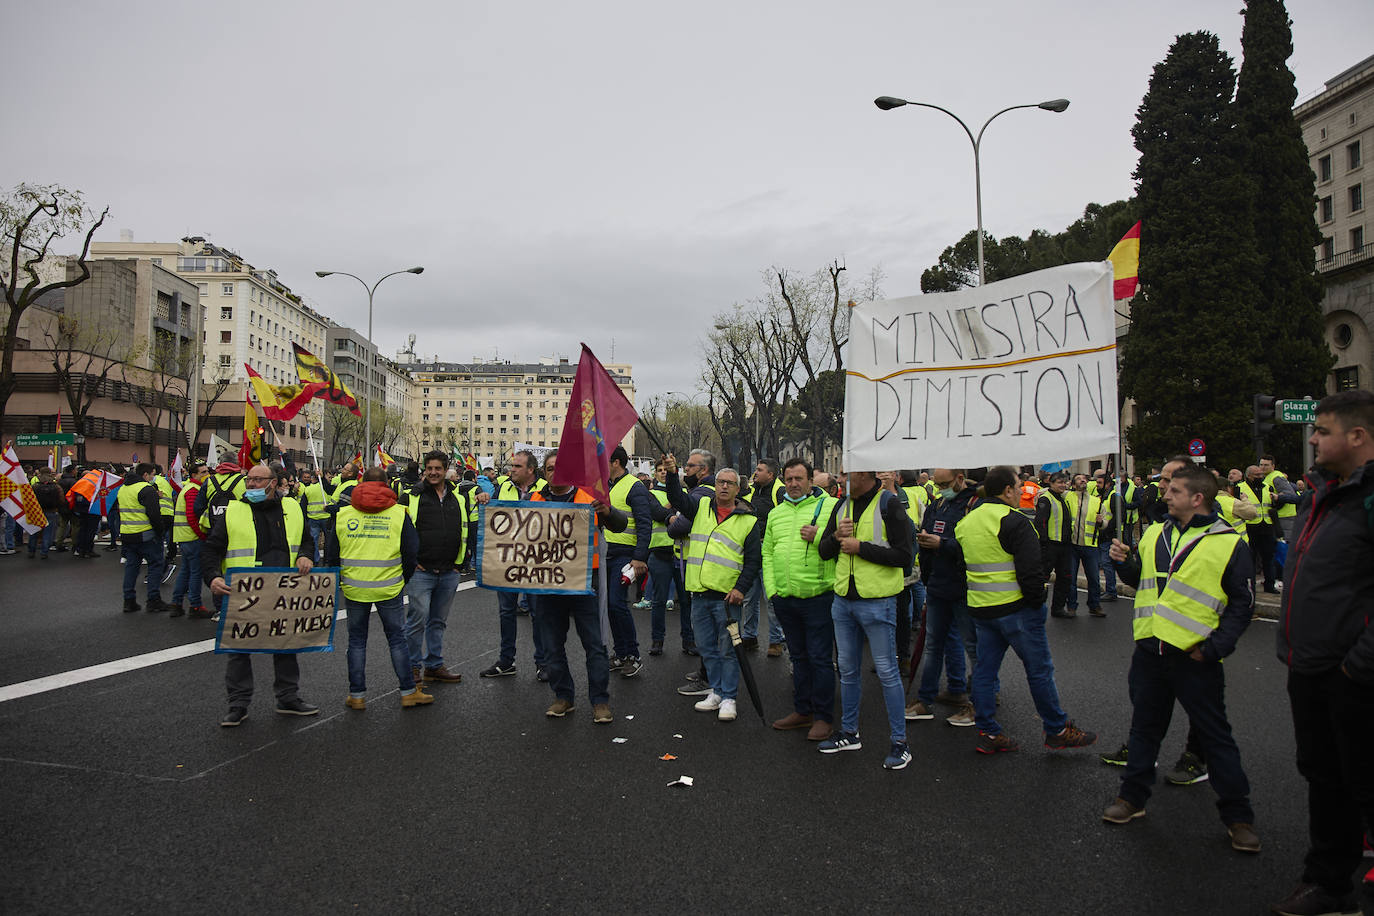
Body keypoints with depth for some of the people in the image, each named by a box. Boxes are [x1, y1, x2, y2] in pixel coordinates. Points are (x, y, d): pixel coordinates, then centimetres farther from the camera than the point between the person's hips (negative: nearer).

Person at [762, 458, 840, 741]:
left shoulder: (830, 506, -4)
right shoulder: (775, 513, 13)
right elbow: (767, 553, 15)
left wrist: (819, 538, -21)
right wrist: (771, 588, 6)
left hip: (818, 597, -5)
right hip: (784, 598, 6)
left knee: (819, 658, 0)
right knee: (799, 657, 17)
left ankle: (823, 717, 12)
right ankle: (802, 711, 28)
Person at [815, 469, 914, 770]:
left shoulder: (889, 505, -11)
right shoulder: (843, 505, 10)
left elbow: (904, 555, -17)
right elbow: (824, 552, 13)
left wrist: (861, 547, -18)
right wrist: (836, 536, -9)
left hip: (877, 601, -7)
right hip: (843, 600, 7)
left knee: (887, 671, 0)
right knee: (847, 669, 16)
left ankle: (899, 742, 11)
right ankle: (849, 733, 30)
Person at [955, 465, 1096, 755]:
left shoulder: (966, 521, 10)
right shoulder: (1014, 522, -16)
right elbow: (1029, 571, -19)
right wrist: (1037, 601, -8)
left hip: (980, 609, 8)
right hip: (1015, 609, -7)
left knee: (984, 669, 10)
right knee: (1039, 669, 5)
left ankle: (988, 733, 15)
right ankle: (1057, 730, 17)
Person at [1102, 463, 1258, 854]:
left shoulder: (1229, 543, -7)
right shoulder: (1154, 533, 9)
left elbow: (1242, 604, -5)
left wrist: (1214, 647, -13)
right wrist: (1125, 562, -1)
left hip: (1194, 658, -5)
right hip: (1149, 650, 5)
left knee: (1215, 735, 6)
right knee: (1145, 726, 16)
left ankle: (1238, 816, 19)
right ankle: (1132, 796, 29)